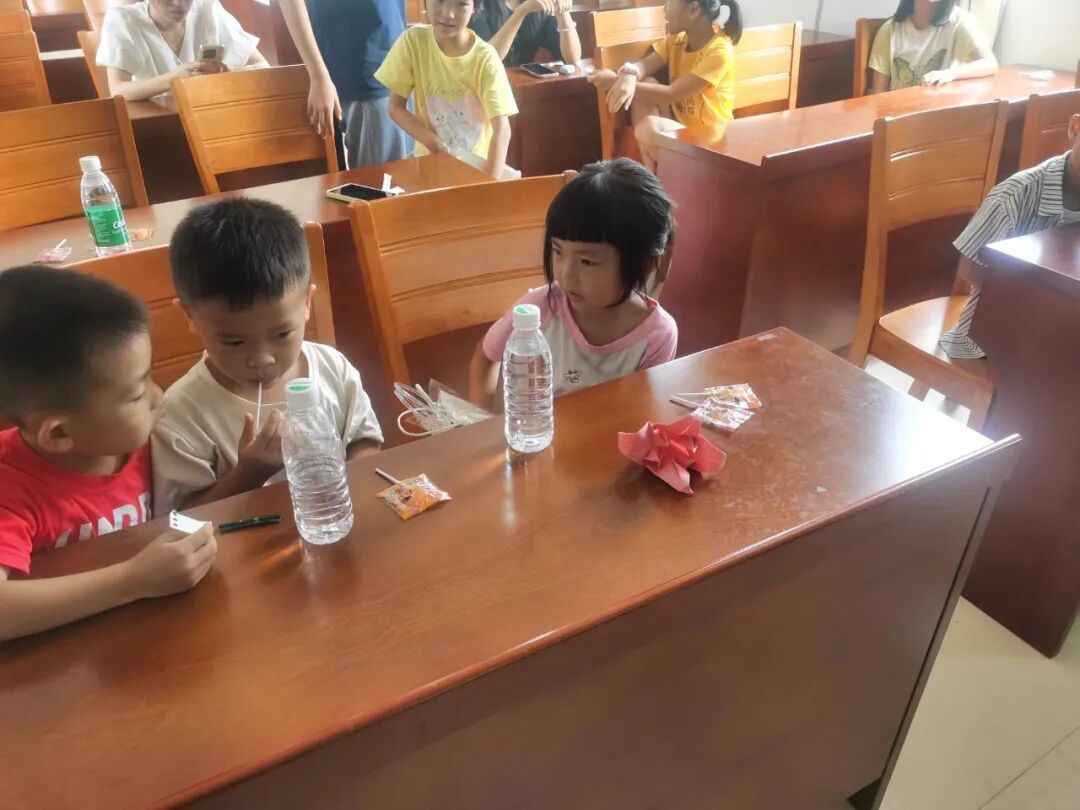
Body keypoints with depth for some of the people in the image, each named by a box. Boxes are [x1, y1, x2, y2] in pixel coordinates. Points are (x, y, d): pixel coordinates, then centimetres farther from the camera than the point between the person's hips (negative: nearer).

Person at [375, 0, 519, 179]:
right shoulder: (413, 40, -9)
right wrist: (433, 143, -18)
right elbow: (396, 107, -4)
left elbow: (502, 129, -20)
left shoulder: (485, 57, -14)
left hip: (477, 162, 0)